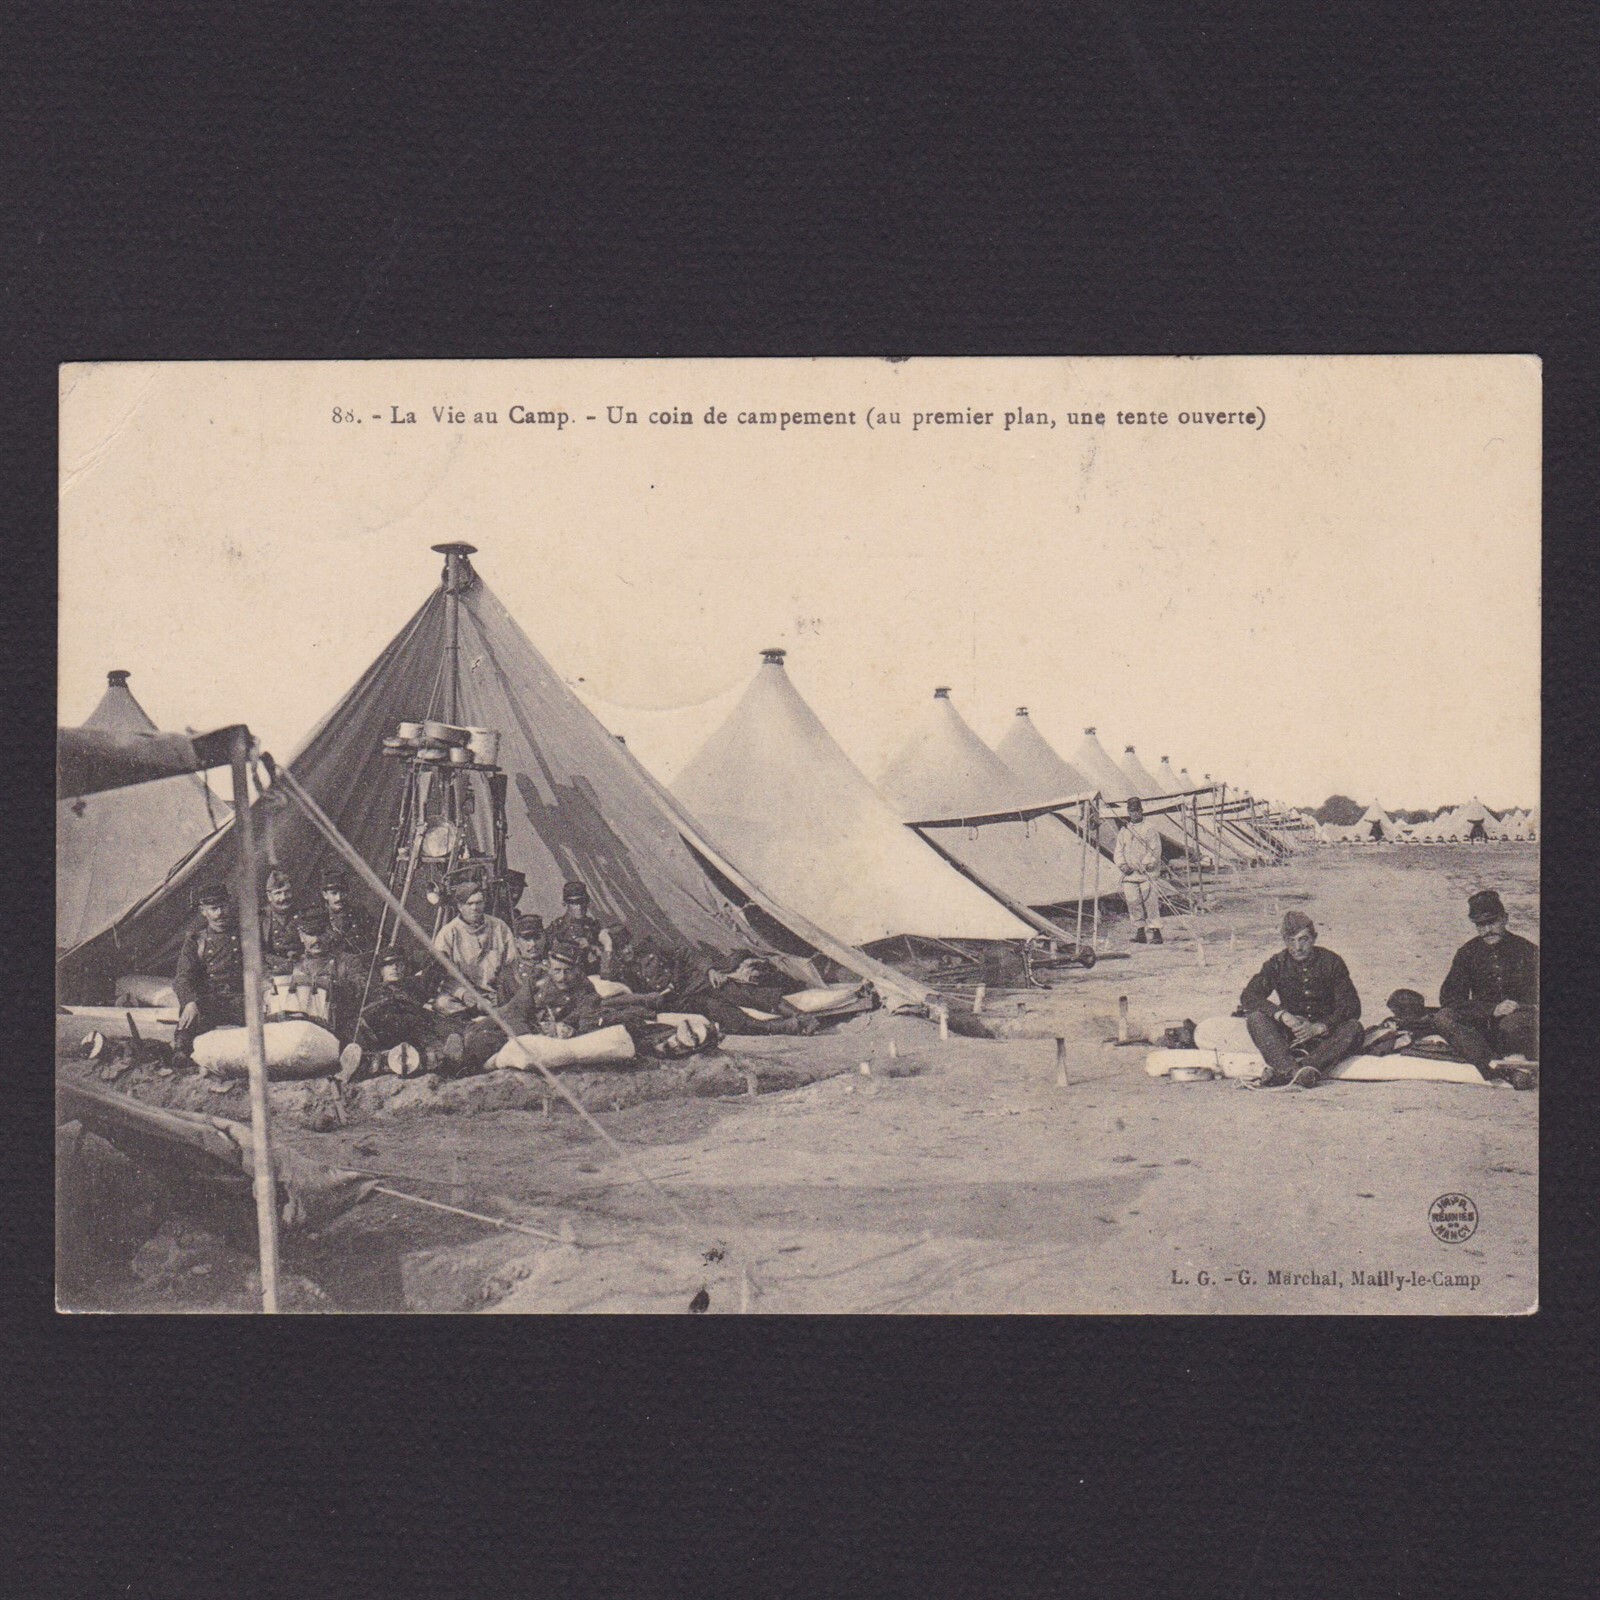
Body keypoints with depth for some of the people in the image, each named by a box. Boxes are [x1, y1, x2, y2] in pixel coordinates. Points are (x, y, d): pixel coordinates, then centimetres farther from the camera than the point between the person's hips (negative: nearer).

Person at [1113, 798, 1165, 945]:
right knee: (1133, 904, 1)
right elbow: (1118, 850, 16)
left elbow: (1155, 850, -4)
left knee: (1151, 903, -10)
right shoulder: (1124, 830, 17)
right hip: (1129, 875, 5)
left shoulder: (1150, 828, 2)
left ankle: (1155, 932, -10)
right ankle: (1140, 931, 10)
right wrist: (1122, 864, -2)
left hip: (1148, 874, -5)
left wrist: (1145, 864, -15)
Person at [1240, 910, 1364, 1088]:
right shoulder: (1278, 964, -1)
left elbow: (1352, 1007, -9)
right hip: (1289, 1037, 1)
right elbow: (1248, 996, -13)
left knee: (1353, 1027, -30)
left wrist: (1318, 1028, -25)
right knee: (1255, 1017, -24)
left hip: (1325, 1035, -1)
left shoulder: (1331, 962, -4)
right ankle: (1292, 1070, -48)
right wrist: (1282, 1015, -29)